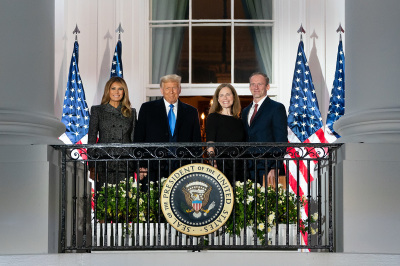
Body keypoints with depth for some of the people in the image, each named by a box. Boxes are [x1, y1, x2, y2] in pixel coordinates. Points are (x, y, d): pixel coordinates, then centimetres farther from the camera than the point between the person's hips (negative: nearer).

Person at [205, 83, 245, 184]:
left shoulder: (239, 120, 16)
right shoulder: (213, 117, 3)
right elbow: (210, 143, -7)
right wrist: (213, 163, -22)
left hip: (238, 168, 4)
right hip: (220, 165, -4)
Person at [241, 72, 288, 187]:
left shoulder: (277, 108, 0)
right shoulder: (246, 111, 21)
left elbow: (281, 141, -6)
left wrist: (275, 168, -15)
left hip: (268, 169, -5)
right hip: (248, 170, 5)